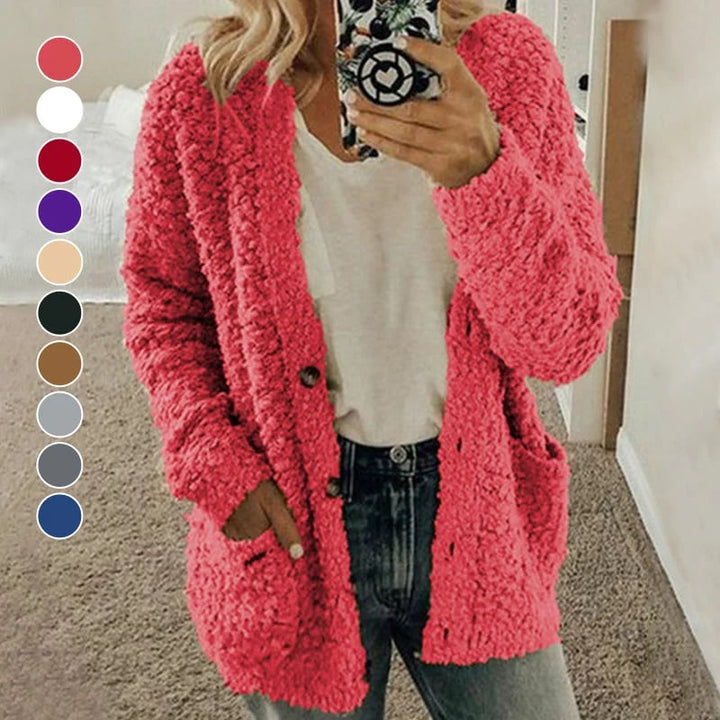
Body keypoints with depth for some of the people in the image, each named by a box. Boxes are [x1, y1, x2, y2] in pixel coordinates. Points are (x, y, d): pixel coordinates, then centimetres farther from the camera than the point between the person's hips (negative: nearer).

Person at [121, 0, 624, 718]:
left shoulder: (511, 63, -10)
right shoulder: (200, 94, -11)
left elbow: (565, 345, -14)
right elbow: (161, 301, 4)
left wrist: (483, 175, -31)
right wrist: (215, 465, -10)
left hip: (476, 515, 1)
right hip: (289, 530, 0)